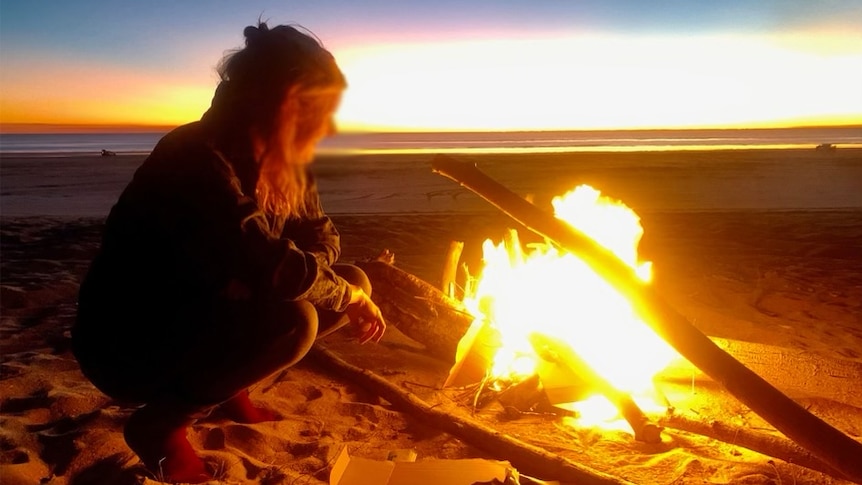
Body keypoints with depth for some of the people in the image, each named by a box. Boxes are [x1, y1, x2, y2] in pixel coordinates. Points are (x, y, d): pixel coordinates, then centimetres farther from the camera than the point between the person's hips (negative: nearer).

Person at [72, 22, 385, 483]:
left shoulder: (280, 163, -2)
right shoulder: (197, 163, -29)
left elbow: (320, 234, 8)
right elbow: (278, 272, -38)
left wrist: (351, 290, -14)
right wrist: (346, 295, -18)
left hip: (208, 322, 8)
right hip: (127, 347, -8)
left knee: (354, 281, 0)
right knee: (292, 321, -32)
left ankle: (226, 385, 11)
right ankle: (159, 424, -8)